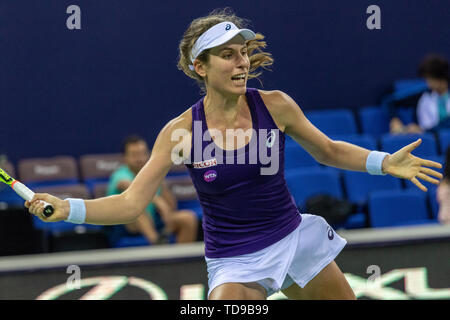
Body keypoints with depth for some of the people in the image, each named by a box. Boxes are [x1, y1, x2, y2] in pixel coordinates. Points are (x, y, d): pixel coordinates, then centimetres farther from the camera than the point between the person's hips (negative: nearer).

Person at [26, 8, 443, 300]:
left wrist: (385, 163, -6)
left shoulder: (275, 105, -10)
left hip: (294, 238, 3)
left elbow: (328, 151, 7)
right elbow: (130, 203, -14)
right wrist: (67, 209, -28)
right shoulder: (180, 131, -14)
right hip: (234, 262, -3)